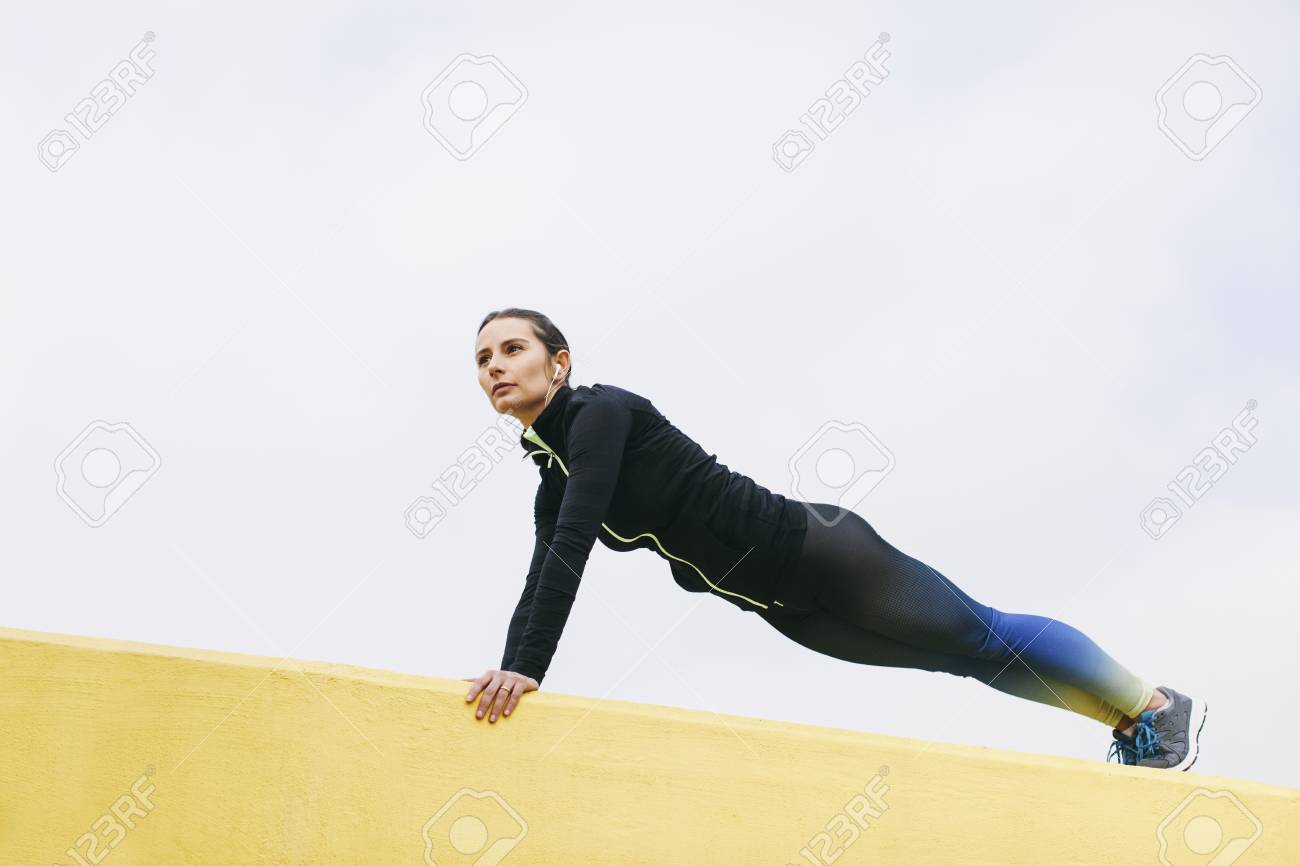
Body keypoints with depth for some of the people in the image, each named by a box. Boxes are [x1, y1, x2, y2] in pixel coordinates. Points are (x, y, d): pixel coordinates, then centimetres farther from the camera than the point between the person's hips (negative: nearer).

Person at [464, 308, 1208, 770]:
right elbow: (545, 582, 7)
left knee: (984, 635, 7)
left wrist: (526, 668, -39)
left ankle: (1160, 706, 26)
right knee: (972, 654, 20)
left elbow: (575, 543, -33)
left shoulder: (600, 412, -22)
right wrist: (505, 684, -2)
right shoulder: (551, 478, 4)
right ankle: (1126, 722, 37)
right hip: (786, 607, 8)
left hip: (818, 554, -8)